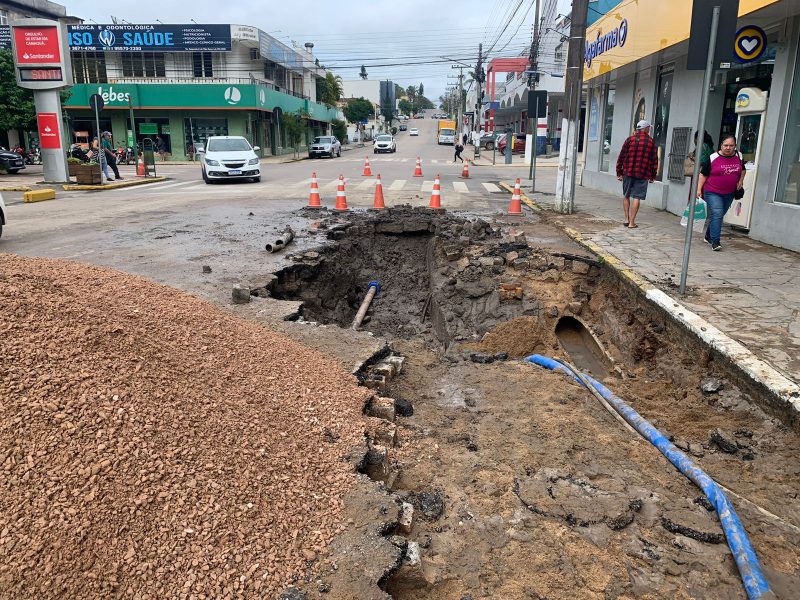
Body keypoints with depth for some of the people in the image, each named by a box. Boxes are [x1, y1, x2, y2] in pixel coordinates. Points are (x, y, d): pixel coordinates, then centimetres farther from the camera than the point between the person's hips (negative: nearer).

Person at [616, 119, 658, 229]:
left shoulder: (630, 140, 2)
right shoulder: (651, 142, 2)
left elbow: (621, 157, 1)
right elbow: (654, 161, 4)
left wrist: (619, 172, 8)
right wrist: (653, 176, 13)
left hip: (628, 172, 1)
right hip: (642, 175, -1)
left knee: (626, 196, 15)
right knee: (636, 197, 0)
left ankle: (626, 219, 14)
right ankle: (632, 222, -1)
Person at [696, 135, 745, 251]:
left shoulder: (739, 157, 4)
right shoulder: (713, 158, -10)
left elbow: (742, 169, 21)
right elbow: (703, 174, -6)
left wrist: (741, 181, 5)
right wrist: (699, 189, -13)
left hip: (729, 194, 5)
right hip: (712, 192, -5)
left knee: (720, 215, 14)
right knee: (716, 214, -16)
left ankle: (708, 236, 31)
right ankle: (715, 241, -15)